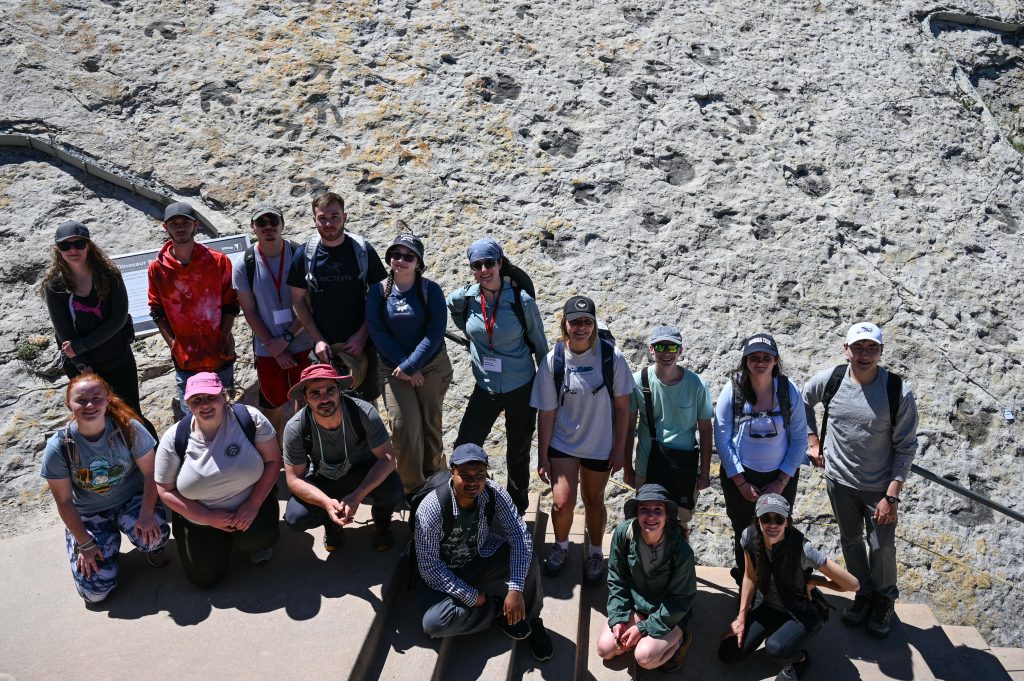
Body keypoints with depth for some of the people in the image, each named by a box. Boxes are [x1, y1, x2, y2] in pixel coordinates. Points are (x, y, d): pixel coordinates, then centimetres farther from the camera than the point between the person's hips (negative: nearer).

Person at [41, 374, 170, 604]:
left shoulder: (129, 429, -19)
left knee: (155, 534, -33)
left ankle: (153, 547, 6)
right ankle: (110, 540, 19)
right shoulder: (58, 447, -19)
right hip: (87, 515, 0)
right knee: (96, 590, -12)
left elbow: (150, 473, -11)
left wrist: (147, 514, -24)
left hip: (131, 500, 0)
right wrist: (85, 544, -9)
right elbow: (64, 502, -11)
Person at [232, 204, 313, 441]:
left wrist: (287, 337, -14)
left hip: (303, 345, 0)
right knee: (274, 408, 13)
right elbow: (250, 313, -4)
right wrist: (274, 347, -8)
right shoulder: (244, 265, -7)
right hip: (267, 350, 0)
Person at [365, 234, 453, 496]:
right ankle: (412, 486, 5)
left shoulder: (430, 290, -5)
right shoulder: (378, 291, -1)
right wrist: (403, 365, -12)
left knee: (430, 425, 7)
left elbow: (435, 332, -11)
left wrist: (410, 366, -16)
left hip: (432, 366, -1)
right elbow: (377, 332, -5)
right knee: (404, 426, -10)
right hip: (394, 369, 1)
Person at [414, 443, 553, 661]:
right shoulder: (431, 509, -30)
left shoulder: (494, 494, -21)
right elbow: (429, 567, -24)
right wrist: (471, 597, -23)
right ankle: (498, 608, -7)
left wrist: (516, 589, -33)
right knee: (434, 623, -30)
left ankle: (531, 620, -2)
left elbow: (520, 538, -23)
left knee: (526, 558, -27)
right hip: (444, 574, -2)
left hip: (482, 559, 2)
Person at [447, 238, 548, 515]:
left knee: (518, 454, 14)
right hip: (485, 389, 2)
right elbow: (453, 307, 17)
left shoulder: (521, 300, -16)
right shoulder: (464, 299, -10)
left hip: (521, 389, -2)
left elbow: (540, 345, -4)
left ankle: (517, 510, 35)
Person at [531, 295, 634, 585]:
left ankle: (595, 553, 42)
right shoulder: (553, 360, -14)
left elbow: (622, 406, -6)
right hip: (562, 443, 0)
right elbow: (546, 412, -8)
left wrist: (619, 449, -4)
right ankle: (561, 546, 24)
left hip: (599, 446, 0)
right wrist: (542, 457, -4)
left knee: (594, 500, 15)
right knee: (562, 502, -9)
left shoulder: (612, 357, -16)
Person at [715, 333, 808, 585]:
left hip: (780, 478, 0)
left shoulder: (789, 391, -11)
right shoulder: (732, 390, -13)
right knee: (743, 535, 14)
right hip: (739, 477, 0)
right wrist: (740, 482, -9)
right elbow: (722, 439, -9)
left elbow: (799, 439, -4)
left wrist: (782, 482, -8)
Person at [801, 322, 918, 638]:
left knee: (882, 547, 6)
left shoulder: (898, 391, -18)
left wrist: (892, 495, -15)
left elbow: (906, 447, -12)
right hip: (839, 481, 3)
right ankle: (864, 594, 40)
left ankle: (884, 601, 34)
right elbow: (803, 400, 12)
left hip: (879, 487, -2)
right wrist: (813, 441, 8)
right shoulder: (829, 379, -12)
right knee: (850, 541, 18)